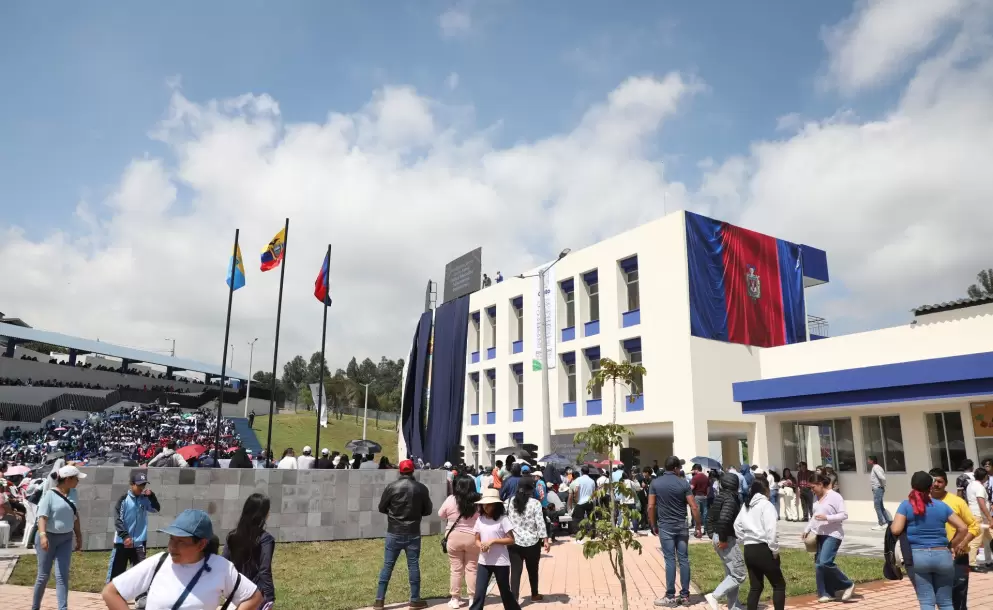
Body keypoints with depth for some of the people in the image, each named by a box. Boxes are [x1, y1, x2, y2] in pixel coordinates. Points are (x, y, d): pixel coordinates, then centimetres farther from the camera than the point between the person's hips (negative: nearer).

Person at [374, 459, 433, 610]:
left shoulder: (392, 487, -9)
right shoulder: (421, 488, -5)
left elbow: (381, 508, 0)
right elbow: (427, 510, 5)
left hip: (394, 533, 0)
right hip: (413, 533, 0)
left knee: (387, 565, 7)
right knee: (413, 565, 8)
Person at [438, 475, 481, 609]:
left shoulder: (451, 499, -11)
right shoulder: (478, 501, -10)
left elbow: (441, 515, 4)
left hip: (454, 538, 0)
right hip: (472, 538, 0)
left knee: (456, 569, 10)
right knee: (471, 568, 11)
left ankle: (455, 598, 17)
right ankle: (473, 597, 17)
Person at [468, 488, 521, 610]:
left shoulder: (502, 519, -11)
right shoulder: (480, 520, 3)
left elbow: (511, 540, -11)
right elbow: (477, 539, 10)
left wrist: (493, 541, -20)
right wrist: (481, 546, -13)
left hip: (501, 562, -3)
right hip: (484, 562, 3)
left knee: (505, 591, 12)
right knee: (479, 592, -1)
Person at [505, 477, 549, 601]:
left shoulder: (509, 502, 2)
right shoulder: (535, 503, -8)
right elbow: (540, 523, -11)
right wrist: (545, 540, -7)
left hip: (514, 542, 1)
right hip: (532, 542, -1)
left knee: (515, 571, 2)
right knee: (533, 570, 18)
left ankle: (514, 598, -7)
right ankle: (534, 595, 35)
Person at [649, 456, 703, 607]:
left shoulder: (656, 483, -1)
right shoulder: (683, 483, -2)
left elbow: (651, 507, -3)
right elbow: (694, 507, -4)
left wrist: (654, 525, 8)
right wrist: (699, 527, 4)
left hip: (665, 526, -1)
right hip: (681, 526, 1)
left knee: (670, 560, 0)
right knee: (684, 559, 7)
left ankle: (670, 597, 2)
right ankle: (685, 595, 11)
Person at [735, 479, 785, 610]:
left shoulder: (746, 506, 14)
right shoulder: (766, 504, -10)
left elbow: (737, 525, 18)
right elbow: (771, 530, -18)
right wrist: (775, 550, -11)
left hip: (749, 550, 7)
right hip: (763, 550, -7)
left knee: (755, 587, 11)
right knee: (779, 585, 5)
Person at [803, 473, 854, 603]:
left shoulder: (835, 496, -11)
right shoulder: (817, 497, 12)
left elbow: (844, 514, -15)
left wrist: (827, 517, -24)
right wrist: (807, 529, 13)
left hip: (833, 535, -8)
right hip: (820, 535, 8)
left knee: (825, 562, -18)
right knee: (818, 565, 5)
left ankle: (848, 585, 1)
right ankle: (827, 593, 13)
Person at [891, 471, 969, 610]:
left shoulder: (906, 505, -2)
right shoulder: (942, 506, 6)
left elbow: (896, 530, -11)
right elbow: (963, 528, 6)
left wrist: (891, 525, 10)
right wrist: (953, 545, 18)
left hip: (918, 556, -2)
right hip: (942, 556, 3)